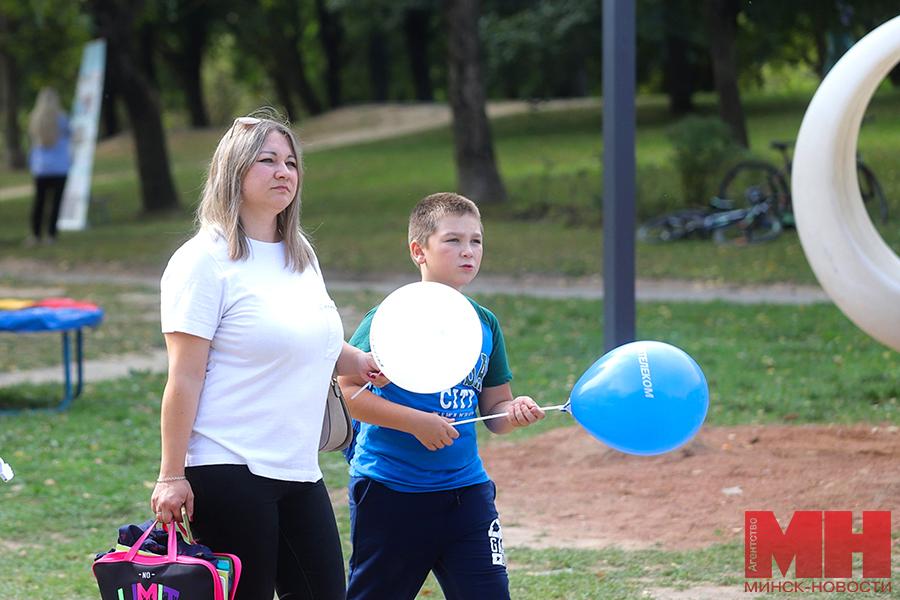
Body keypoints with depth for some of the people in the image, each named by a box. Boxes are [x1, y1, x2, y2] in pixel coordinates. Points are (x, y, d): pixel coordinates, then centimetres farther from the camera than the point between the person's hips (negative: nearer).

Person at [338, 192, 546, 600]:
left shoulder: (485, 324, 9)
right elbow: (345, 390, -16)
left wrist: (514, 412, -8)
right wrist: (417, 422, -20)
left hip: (466, 489, 5)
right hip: (390, 488, -5)